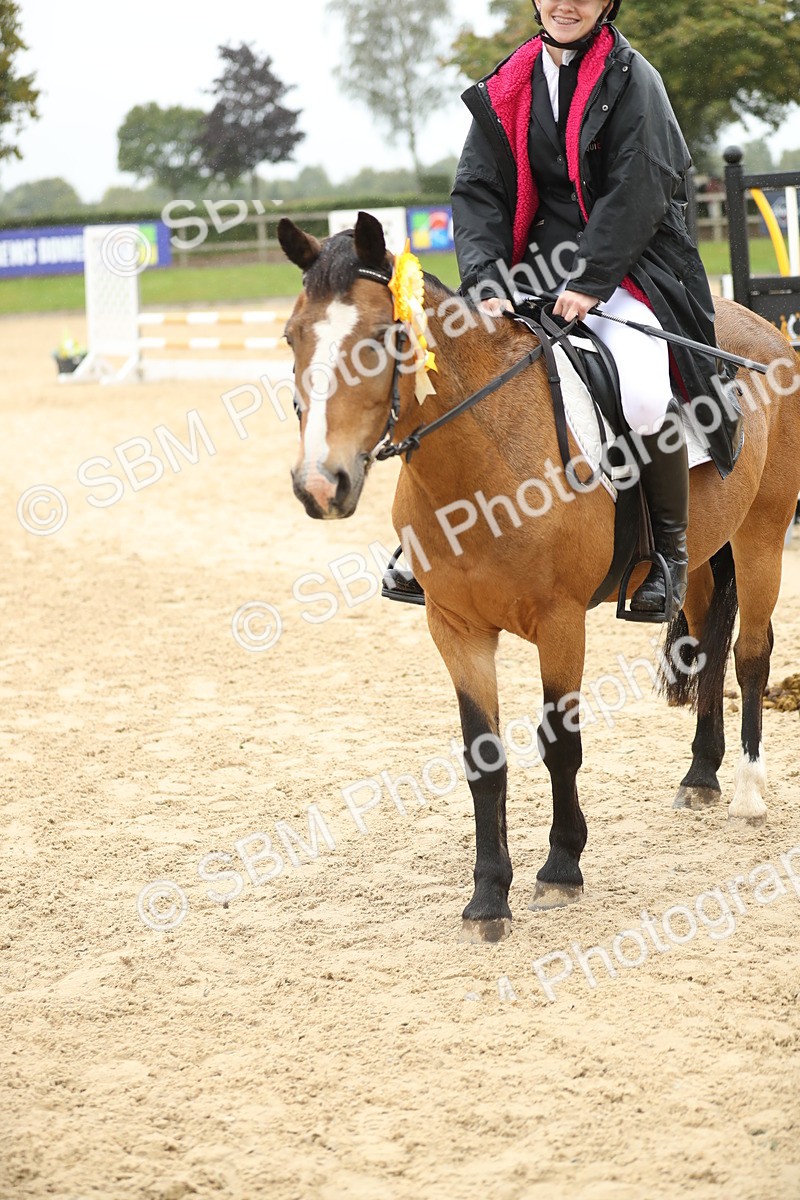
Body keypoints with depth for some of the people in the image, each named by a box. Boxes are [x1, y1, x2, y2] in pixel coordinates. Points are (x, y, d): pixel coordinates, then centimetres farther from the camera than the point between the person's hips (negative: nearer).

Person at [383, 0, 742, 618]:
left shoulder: (631, 79, -5)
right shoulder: (507, 90, 9)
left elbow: (636, 193, -13)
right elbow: (478, 191, 4)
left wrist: (590, 283, -21)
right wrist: (486, 283, -12)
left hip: (629, 267, -5)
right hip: (537, 273, 5)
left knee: (642, 398, -30)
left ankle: (670, 547, -8)